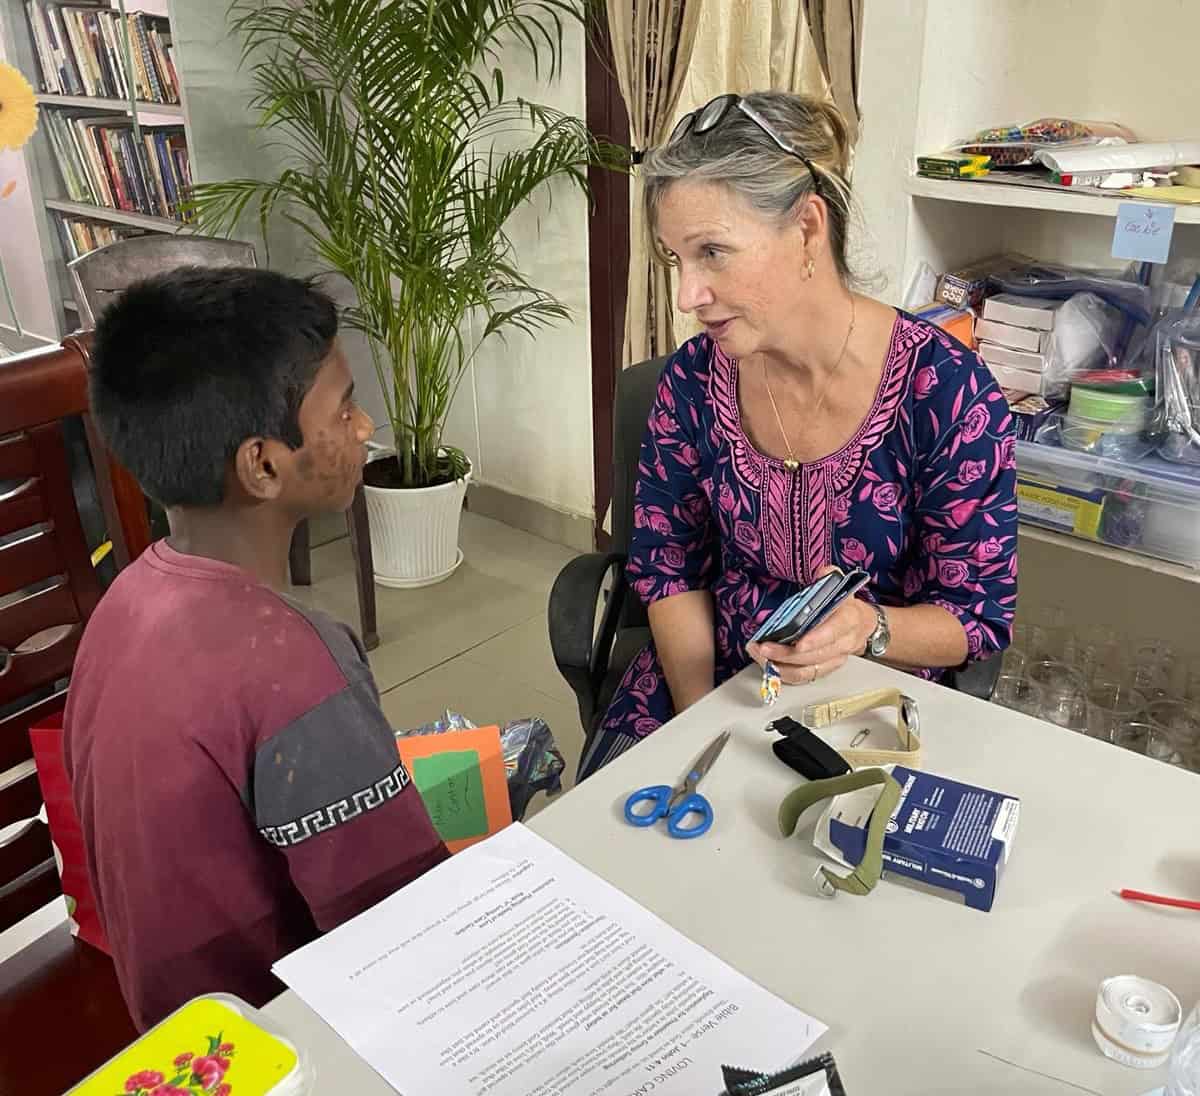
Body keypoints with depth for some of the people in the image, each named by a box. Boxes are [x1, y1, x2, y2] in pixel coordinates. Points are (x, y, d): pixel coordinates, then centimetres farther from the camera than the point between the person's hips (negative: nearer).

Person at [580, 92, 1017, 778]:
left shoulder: (948, 391, -18)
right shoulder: (694, 378, -8)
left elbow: (981, 616, -8)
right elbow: (669, 565, 2)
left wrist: (869, 628, -29)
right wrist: (698, 719, -11)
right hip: (709, 678, 3)